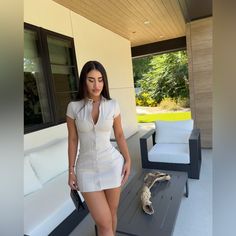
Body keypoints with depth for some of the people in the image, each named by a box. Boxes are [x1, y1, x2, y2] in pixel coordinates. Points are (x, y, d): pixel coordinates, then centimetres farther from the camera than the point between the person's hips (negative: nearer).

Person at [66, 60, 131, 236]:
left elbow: (120, 135, 5)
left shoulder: (113, 105, -5)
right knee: (104, 222, 1)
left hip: (112, 165, 1)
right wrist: (71, 171, 2)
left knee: (112, 213, 17)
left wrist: (128, 160, -1)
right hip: (87, 169, -1)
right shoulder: (73, 107, -7)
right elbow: (73, 140, 0)